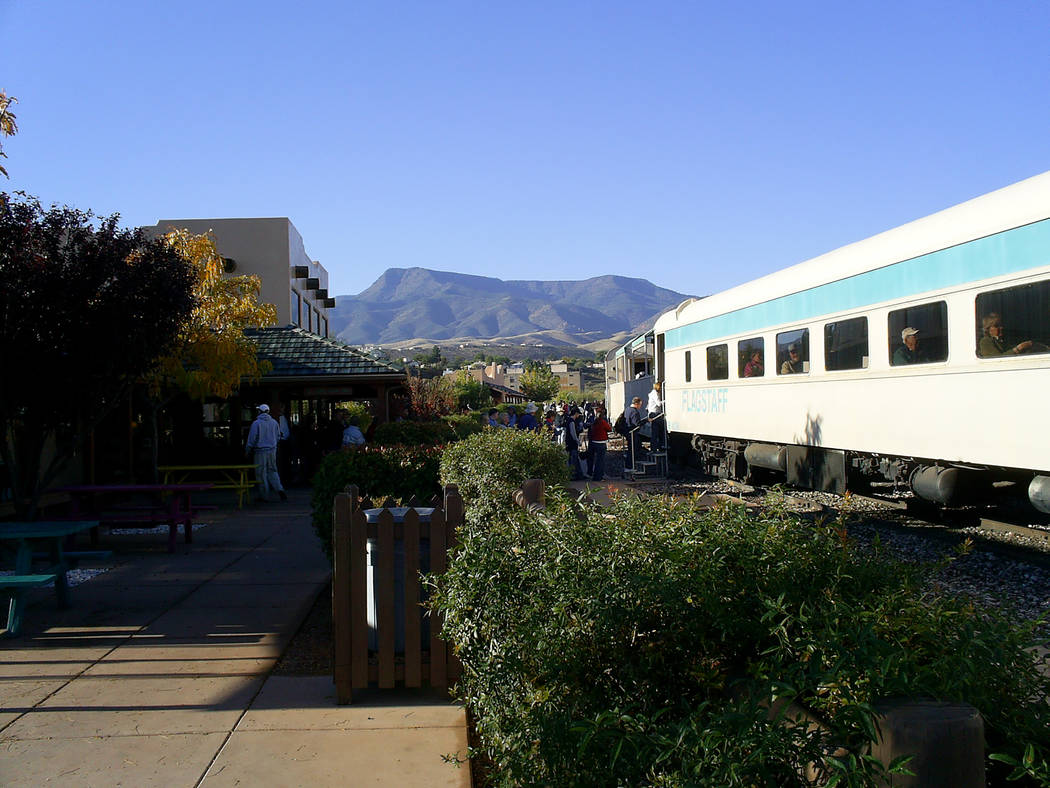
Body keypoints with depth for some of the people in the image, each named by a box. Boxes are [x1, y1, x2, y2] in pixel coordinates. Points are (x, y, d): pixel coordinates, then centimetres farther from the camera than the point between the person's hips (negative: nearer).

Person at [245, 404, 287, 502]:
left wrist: (248, 451, 3)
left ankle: (264, 496, 8)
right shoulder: (274, 422, 4)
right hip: (272, 451, 4)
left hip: (260, 451, -4)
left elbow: (252, 439, -9)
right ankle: (279, 489, -5)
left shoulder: (256, 423, -10)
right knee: (272, 471, 14)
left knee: (261, 474, 4)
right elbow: (278, 437, 10)